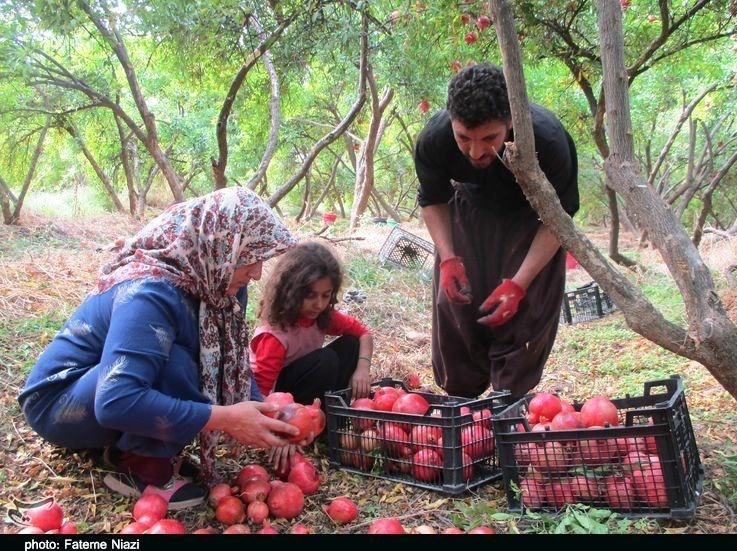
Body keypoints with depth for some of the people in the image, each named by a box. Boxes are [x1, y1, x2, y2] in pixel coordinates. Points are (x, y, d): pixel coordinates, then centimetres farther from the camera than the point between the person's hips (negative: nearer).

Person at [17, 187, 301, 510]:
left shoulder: (207, 284, -8)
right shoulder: (152, 292, -33)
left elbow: (231, 363, 1)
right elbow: (116, 402, -43)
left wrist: (267, 417, -14)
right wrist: (227, 419, -39)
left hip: (110, 384, 8)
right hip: (59, 403, -8)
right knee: (174, 365, -32)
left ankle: (127, 447, 2)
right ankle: (140, 467, -11)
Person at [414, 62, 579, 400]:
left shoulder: (548, 141, -36)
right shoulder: (433, 140, -29)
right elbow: (432, 200, -8)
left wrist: (518, 283, -29)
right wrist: (448, 258, -21)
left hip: (531, 222, -2)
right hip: (469, 212, 3)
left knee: (523, 311, -10)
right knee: (453, 306, 1)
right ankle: (458, 403, 20)